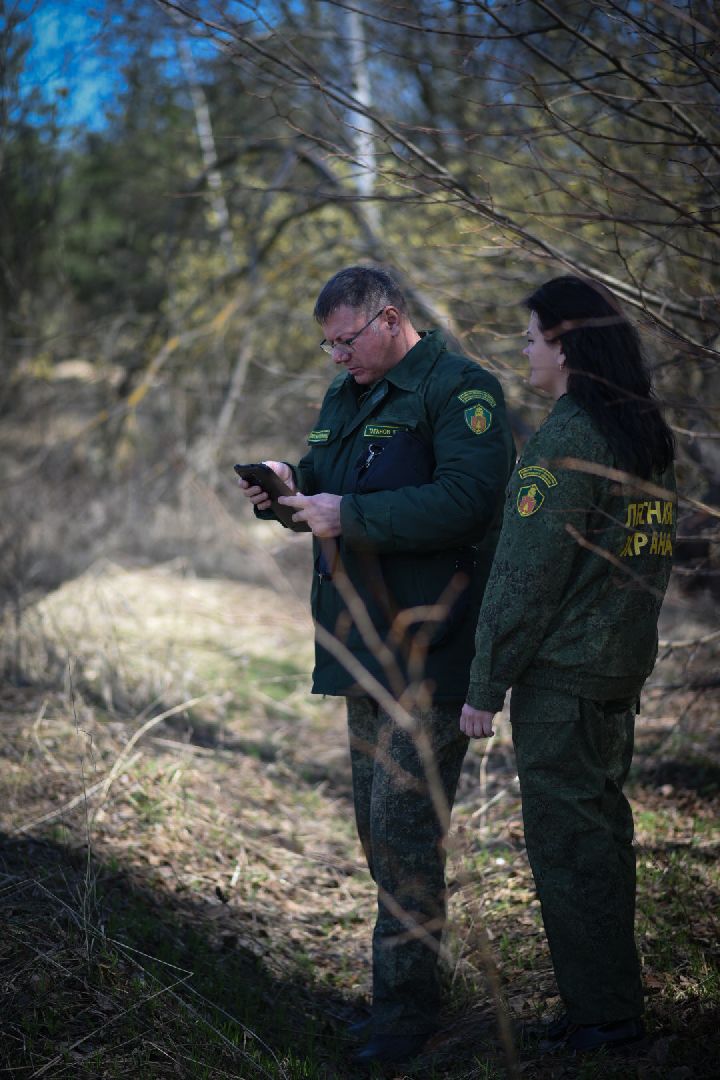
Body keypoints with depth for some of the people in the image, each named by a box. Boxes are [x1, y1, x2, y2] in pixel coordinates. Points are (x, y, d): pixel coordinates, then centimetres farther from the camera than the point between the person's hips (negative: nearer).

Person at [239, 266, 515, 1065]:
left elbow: (467, 502, -24)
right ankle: (408, 974, 26)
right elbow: (334, 489, 25)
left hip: (428, 653, -9)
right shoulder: (345, 396, 16)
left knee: (404, 826, -8)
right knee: (375, 821, 14)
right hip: (368, 650, 9)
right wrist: (292, 485, 2)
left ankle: (404, 1002, 2)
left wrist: (349, 516, -23)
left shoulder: (458, 390, -12)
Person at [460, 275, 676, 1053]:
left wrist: (485, 685, -13)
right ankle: (614, 1002, 25)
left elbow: (526, 574, -19)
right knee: (602, 825, 16)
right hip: (623, 667, 9)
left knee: (566, 835, 0)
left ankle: (601, 1015, 7)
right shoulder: (648, 435, 10)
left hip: (560, 675, -9)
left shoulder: (565, 440, -18)